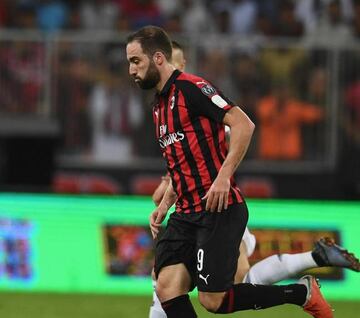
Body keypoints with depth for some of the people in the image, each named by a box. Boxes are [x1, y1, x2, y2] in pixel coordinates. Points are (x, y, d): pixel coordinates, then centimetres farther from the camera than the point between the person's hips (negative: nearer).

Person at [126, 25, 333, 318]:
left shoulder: (190, 87, -9)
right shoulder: (160, 105, 20)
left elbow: (243, 124, -18)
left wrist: (223, 176, -25)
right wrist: (165, 205, 18)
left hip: (218, 209, -9)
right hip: (186, 214, 9)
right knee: (168, 288, -9)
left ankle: (302, 293, 6)